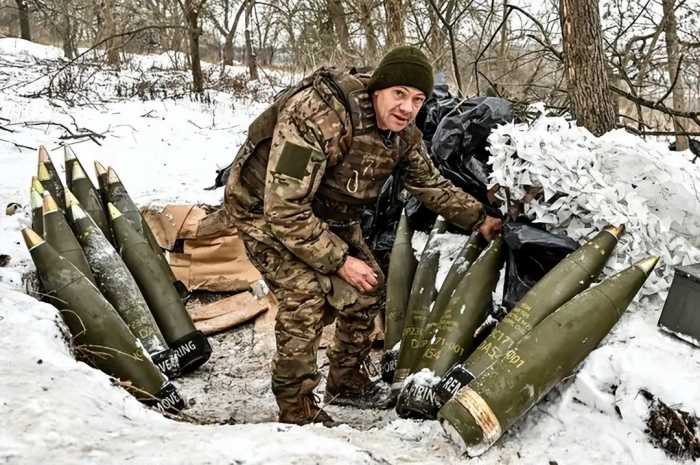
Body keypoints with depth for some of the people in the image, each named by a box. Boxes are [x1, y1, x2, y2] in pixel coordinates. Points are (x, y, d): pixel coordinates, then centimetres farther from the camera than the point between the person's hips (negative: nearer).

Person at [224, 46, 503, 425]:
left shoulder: (404, 135, -11)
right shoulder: (317, 117, -37)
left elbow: (432, 185, 9)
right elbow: (285, 210, -35)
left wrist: (479, 219, 4)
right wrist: (339, 261, -29)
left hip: (327, 212, 8)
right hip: (264, 207, -7)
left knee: (368, 289, 5)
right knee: (306, 297, -23)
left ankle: (346, 381, 26)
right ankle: (296, 411, -5)